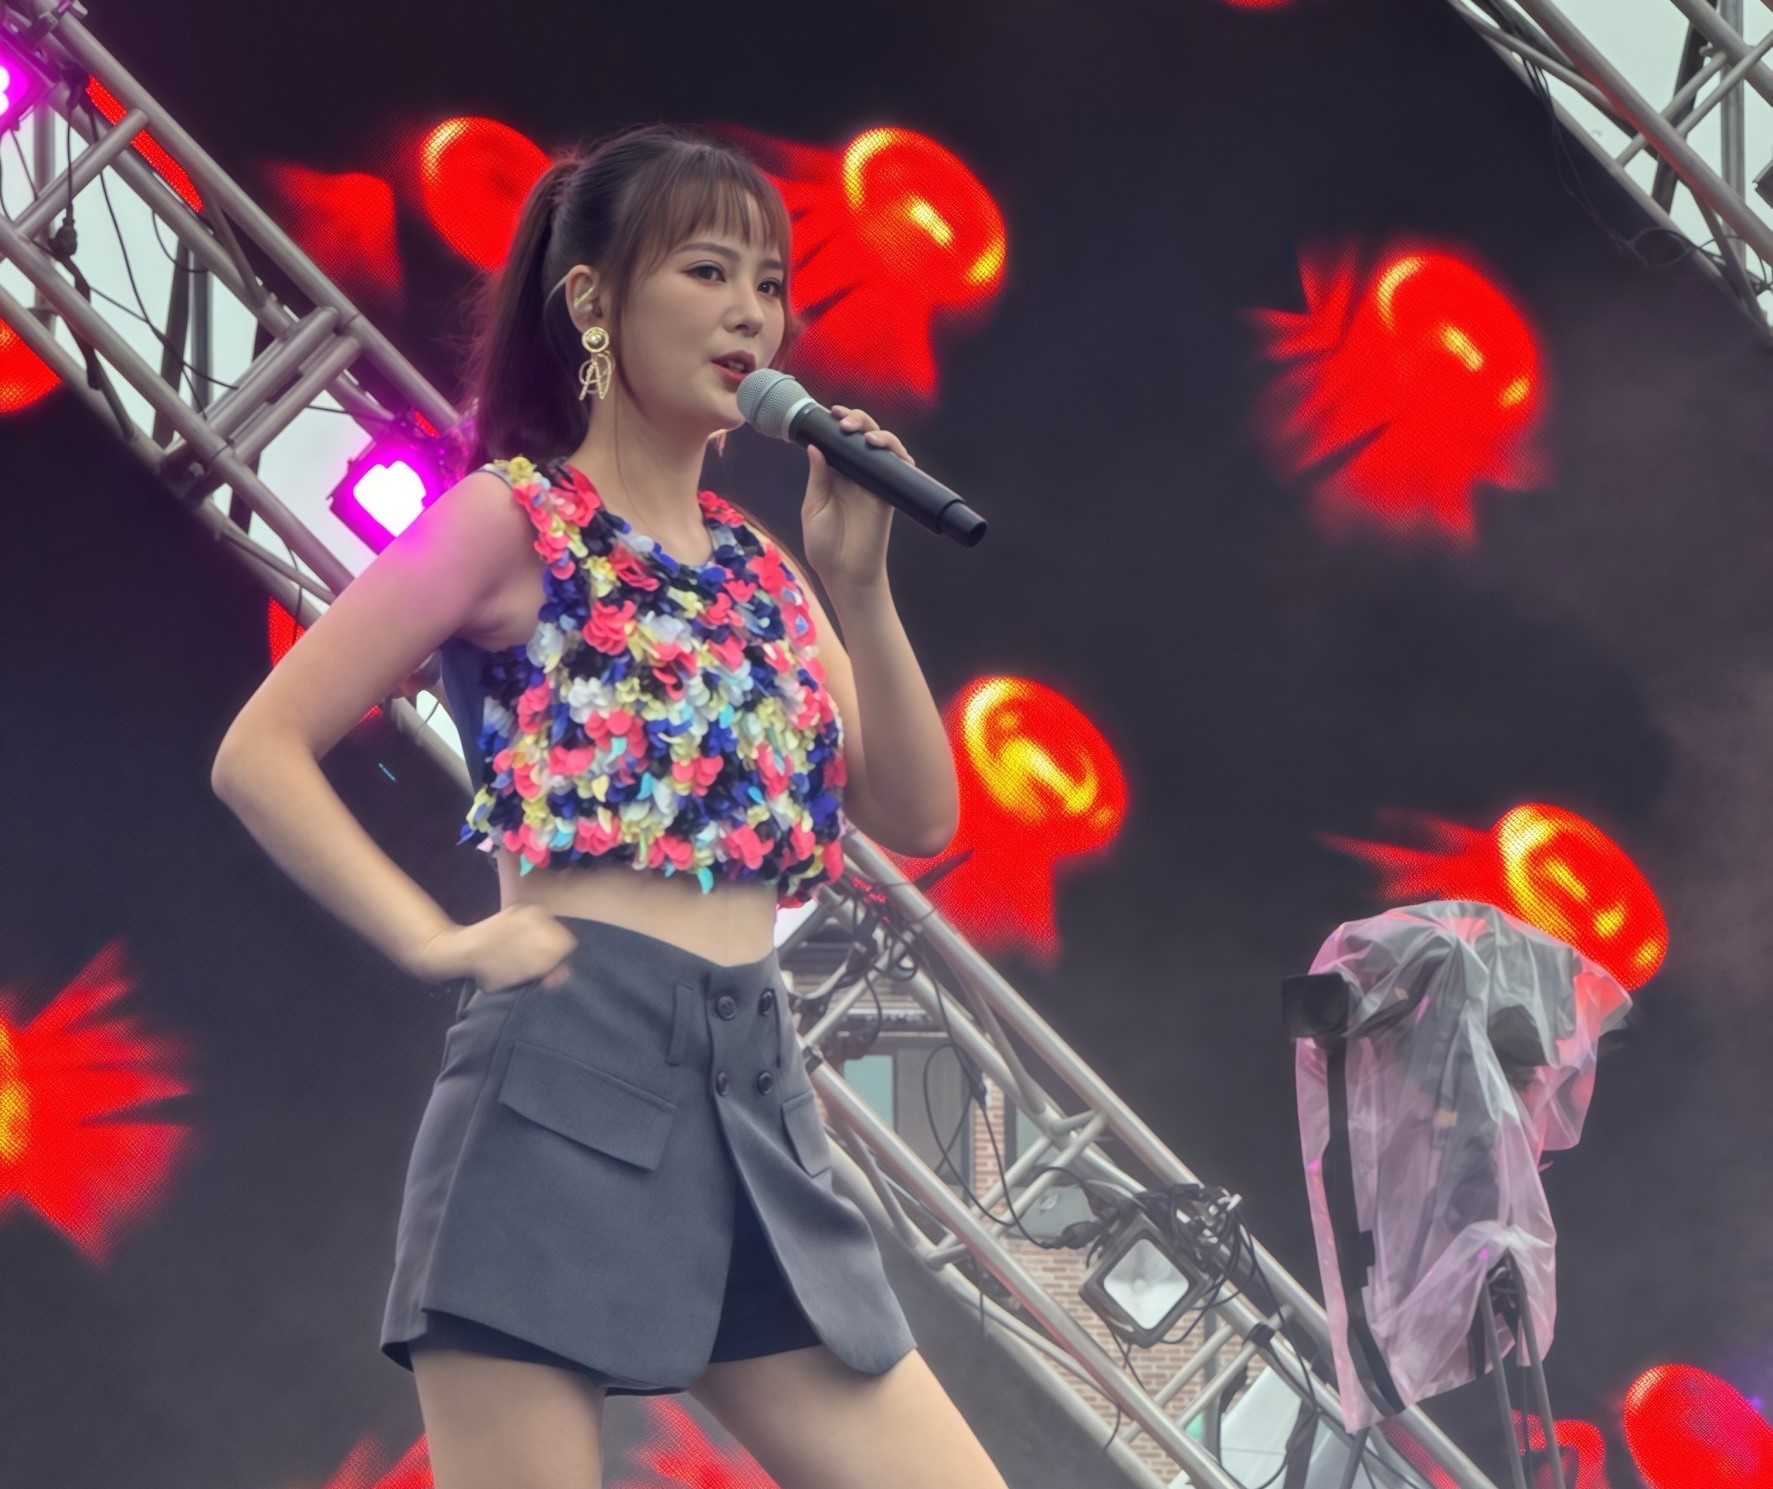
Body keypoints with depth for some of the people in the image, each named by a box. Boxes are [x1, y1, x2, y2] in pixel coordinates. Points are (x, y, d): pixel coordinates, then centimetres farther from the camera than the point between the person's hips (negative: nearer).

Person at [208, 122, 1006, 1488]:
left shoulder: (755, 562, 18)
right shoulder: (513, 520, 0)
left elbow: (919, 820, 13)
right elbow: (262, 754, -5)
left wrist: (857, 582, 4)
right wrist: (438, 943, -12)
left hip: (756, 1099, 7)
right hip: (570, 1079, -6)